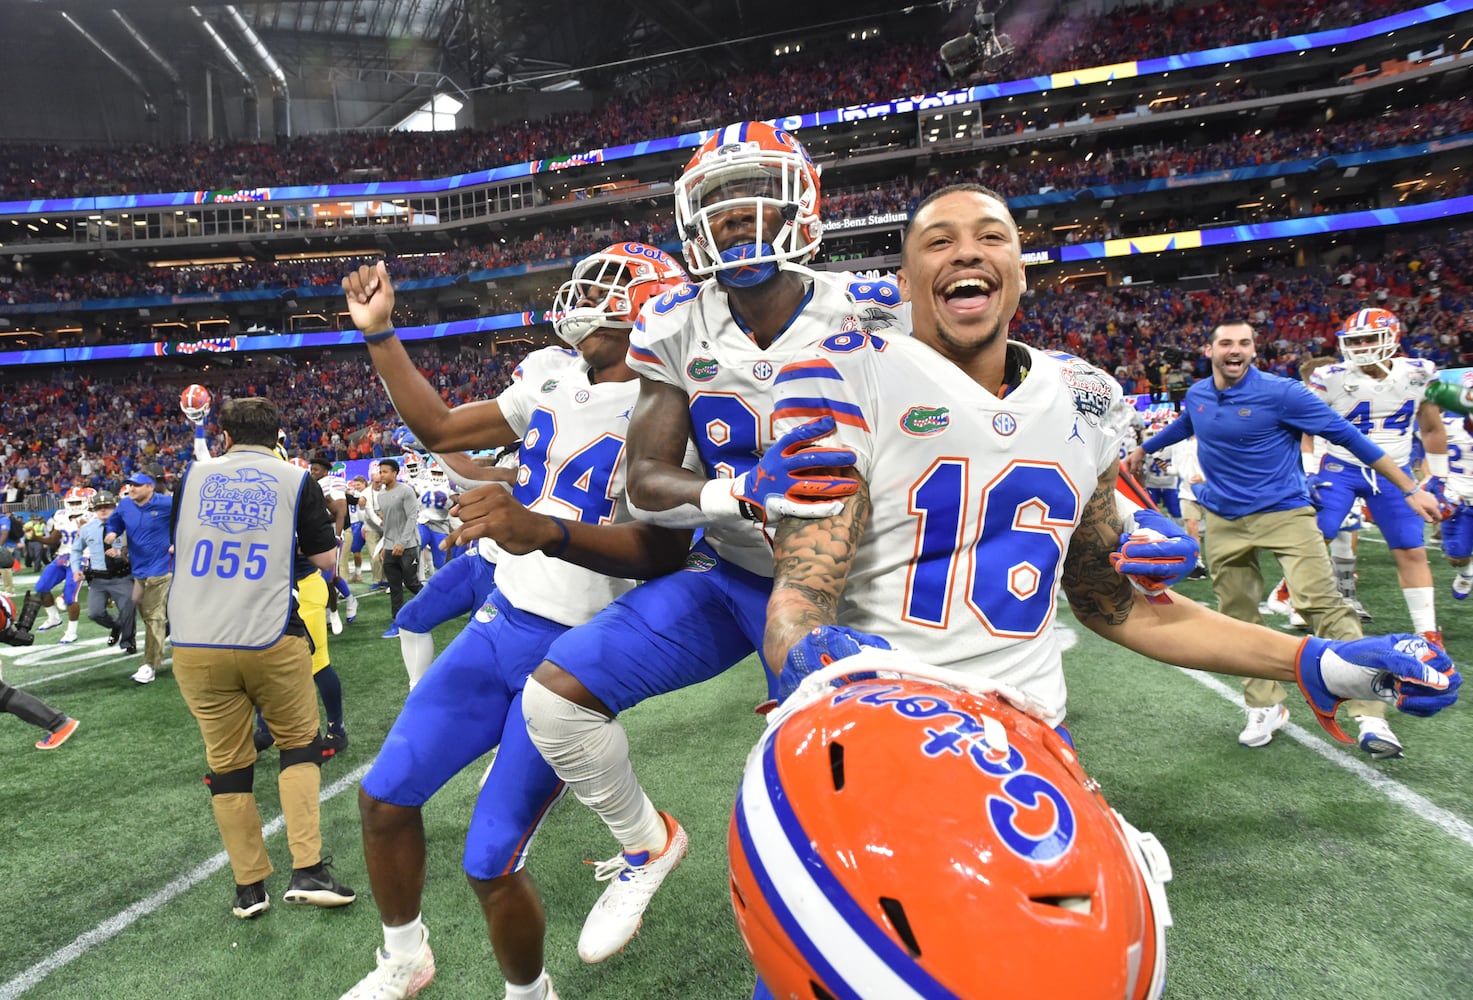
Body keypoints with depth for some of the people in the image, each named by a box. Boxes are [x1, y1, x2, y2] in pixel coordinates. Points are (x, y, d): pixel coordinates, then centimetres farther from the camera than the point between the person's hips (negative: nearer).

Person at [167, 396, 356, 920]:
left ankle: (249, 888, 20)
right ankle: (307, 870, 7)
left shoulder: (194, 475, 9)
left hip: (196, 645, 2)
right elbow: (325, 559, 4)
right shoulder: (297, 480, 2)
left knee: (228, 763, 13)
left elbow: (175, 543, 23)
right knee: (299, 743, 15)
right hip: (270, 640, -2)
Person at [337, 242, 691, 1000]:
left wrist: (542, 530, -44)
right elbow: (440, 429, 18)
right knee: (386, 796, 10)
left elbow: (664, 551, -30)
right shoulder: (553, 379, 8)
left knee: (490, 865, -3)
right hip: (499, 623, 7)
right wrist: (380, 335, 16)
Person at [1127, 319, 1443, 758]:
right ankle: (1265, 707, 21)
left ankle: (1370, 715, -8)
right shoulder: (1197, 395, 4)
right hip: (1224, 521, 5)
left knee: (1324, 606, -14)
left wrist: (1410, 490, -7)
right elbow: (1182, 427, 28)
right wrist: (1144, 449, 45)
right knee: (1240, 618, 8)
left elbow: (1347, 436, -8)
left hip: (1283, 513, -5)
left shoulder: (1280, 392, -12)